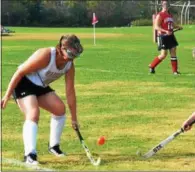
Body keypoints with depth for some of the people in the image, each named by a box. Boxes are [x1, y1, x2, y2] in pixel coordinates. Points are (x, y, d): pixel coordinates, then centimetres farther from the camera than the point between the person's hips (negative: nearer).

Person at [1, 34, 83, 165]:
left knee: (60, 109, 3)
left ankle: (54, 146, 19)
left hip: (41, 86, 8)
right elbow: (20, 72, -25)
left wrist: (74, 118, 0)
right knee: (33, 113, -26)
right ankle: (30, 154, -30)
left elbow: (70, 92, -1)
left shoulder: (70, 65, -7)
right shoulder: (45, 55, -30)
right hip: (23, 83, -8)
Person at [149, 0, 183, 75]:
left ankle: (175, 71, 9)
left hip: (170, 36, 7)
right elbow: (156, 27, -18)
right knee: (163, 55, -7)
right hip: (163, 36, -7)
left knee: (173, 52, 3)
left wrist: (178, 27, 4)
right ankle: (151, 66, 11)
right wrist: (166, 31, -29)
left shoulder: (170, 15, 13)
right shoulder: (160, 15, -11)